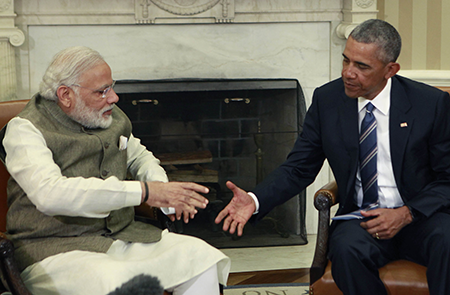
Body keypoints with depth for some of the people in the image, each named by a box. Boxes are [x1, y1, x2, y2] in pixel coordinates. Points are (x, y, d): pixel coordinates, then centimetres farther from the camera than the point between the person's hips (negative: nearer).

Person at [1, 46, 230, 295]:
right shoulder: (25, 129, -8)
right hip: (55, 248, -6)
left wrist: (162, 188, 5)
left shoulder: (112, 118, 12)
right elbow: (50, 194, -26)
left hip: (121, 235, 7)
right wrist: (143, 191, -29)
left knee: (201, 257, -14)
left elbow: (139, 156, 32)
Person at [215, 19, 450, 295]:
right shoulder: (327, 100, 1)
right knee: (346, 249, -33)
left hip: (419, 215, -1)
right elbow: (299, 168, 4)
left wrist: (407, 213, -16)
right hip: (361, 219, 1)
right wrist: (254, 200, -14)